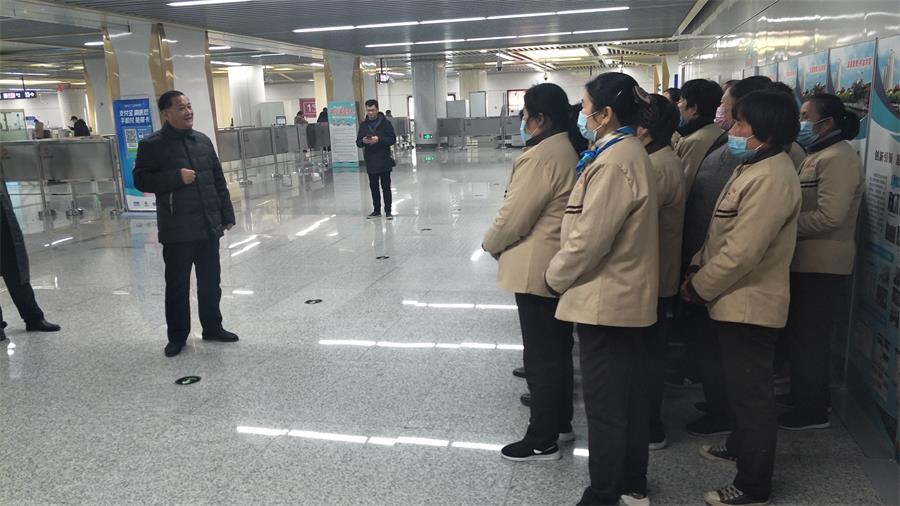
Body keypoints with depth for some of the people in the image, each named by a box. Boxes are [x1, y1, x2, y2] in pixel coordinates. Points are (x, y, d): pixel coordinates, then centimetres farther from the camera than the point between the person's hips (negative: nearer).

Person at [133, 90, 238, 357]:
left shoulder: (203, 140, 10)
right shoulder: (152, 144, -5)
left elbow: (218, 180, 13)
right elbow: (141, 180, -8)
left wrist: (226, 214, 10)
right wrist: (176, 177, -19)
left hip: (209, 226, 5)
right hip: (177, 230, -4)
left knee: (210, 281, 13)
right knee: (177, 285, 4)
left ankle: (212, 327, 28)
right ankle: (177, 335, 18)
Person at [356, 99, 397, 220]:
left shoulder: (385, 123, -2)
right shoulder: (363, 125, 9)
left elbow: (393, 139, -6)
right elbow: (358, 142, 10)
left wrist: (379, 140, -20)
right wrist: (363, 141, -13)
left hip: (384, 161, -4)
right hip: (370, 161, 4)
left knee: (386, 187, 1)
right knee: (373, 187, 9)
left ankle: (388, 211, 7)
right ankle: (376, 210, 19)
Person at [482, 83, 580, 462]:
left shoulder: (540, 157, -21)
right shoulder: (569, 149, 8)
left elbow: (513, 216, -18)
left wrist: (491, 243, 1)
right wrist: (500, 241, 15)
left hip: (537, 270, -10)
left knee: (541, 356, 1)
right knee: (559, 349, 19)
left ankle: (543, 441, 14)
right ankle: (560, 423, 34)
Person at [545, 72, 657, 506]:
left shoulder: (614, 161, -20)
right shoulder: (630, 152, 12)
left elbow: (590, 238, -23)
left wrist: (555, 277, -7)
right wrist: (563, 274, 15)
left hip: (604, 298, -10)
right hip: (627, 294, 10)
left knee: (604, 403, 1)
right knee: (628, 394, 18)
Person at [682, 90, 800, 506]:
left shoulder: (770, 178, -23)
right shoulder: (753, 167, 11)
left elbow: (742, 251, -27)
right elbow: (722, 233, 17)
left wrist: (698, 287, -14)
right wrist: (696, 267, 6)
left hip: (749, 303, -10)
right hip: (737, 300, 10)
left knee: (752, 393, 2)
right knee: (741, 386, 24)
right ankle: (741, 446, 43)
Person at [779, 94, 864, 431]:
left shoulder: (837, 158, -16)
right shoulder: (818, 155, 16)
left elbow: (829, 216, -24)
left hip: (822, 265, -10)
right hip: (805, 262, 10)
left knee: (810, 338, -1)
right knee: (799, 334, 17)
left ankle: (812, 411, 12)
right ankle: (800, 399, 30)